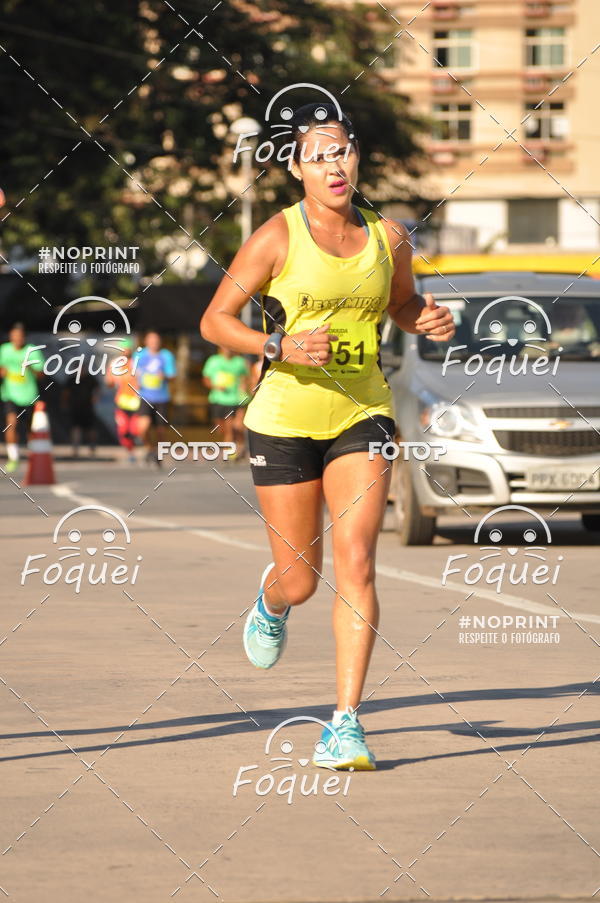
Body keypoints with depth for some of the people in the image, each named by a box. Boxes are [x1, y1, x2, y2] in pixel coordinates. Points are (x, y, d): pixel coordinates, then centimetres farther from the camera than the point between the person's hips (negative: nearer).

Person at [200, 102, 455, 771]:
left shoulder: (388, 238, 2)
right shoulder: (276, 238, -9)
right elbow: (214, 321, -6)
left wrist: (428, 321, -1)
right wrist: (280, 346, -21)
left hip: (362, 416, 2)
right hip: (285, 420, -2)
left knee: (356, 565, -13)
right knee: (300, 580, 6)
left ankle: (345, 725, -11)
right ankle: (271, 603, 46)